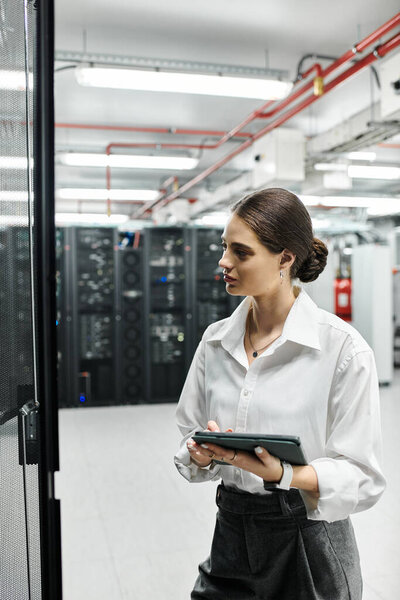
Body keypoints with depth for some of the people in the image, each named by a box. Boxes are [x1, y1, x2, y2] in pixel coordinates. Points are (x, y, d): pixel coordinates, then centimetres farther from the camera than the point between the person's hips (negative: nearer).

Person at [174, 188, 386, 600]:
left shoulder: (344, 348, -16)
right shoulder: (216, 340, 0)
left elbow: (362, 477, -13)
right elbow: (190, 445, 7)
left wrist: (281, 474, -28)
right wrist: (205, 453, -15)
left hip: (309, 543, -3)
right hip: (231, 534, 4)